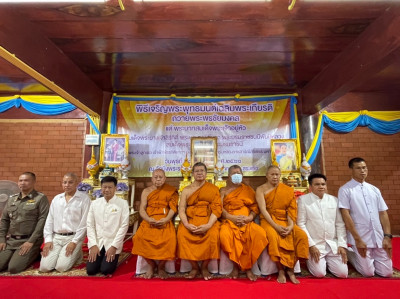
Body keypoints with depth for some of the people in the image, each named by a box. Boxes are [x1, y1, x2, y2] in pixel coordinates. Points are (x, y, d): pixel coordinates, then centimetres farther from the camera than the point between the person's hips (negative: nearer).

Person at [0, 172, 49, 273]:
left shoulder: (41, 198, -7)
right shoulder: (12, 199, 13)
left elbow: (42, 220, -13)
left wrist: (31, 241, -16)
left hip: (29, 240, -6)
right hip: (11, 240, 6)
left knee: (14, 268, -17)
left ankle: (34, 254, 9)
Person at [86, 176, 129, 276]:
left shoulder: (122, 203, -7)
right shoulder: (95, 203, 4)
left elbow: (124, 226, -9)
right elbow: (90, 225, 4)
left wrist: (114, 246, -12)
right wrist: (93, 245, -5)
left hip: (113, 243, -3)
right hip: (97, 243, 3)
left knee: (106, 270, -13)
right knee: (90, 270, -6)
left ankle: (113, 259, 18)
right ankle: (100, 258, 25)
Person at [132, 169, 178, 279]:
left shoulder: (171, 191, 8)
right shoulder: (146, 191, 13)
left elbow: (173, 208, 0)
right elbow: (142, 209, 5)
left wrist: (166, 219, -17)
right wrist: (149, 219, -14)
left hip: (165, 221, -2)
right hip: (149, 221, 2)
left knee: (169, 238, -29)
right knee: (140, 237, -25)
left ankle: (161, 266, 1)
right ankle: (151, 264, 3)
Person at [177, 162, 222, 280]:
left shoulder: (214, 189, 8)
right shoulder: (186, 190, 12)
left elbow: (217, 209, -2)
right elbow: (181, 209, 2)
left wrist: (208, 225, -18)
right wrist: (187, 224, -17)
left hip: (208, 220, -1)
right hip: (191, 219, 1)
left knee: (213, 235, -30)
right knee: (182, 233, -27)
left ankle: (204, 267, -4)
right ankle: (194, 267, -5)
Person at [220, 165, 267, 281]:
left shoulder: (248, 190, 19)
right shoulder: (224, 190, 16)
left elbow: (255, 207, 10)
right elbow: (219, 208, 2)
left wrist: (249, 217, -10)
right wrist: (232, 217, -13)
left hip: (246, 221, 1)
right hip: (229, 220, -1)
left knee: (259, 233, -30)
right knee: (224, 235, -34)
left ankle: (247, 267, -11)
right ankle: (236, 265, -11)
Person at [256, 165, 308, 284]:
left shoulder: (288, 190, 10)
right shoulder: (261, 189, 2)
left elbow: (291, 210, 2)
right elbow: (263, 210, -9)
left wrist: (291, 226, -15)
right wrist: (276, 226, -20)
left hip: (285, 220, 3)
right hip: (268, 220, -3)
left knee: (302, 235, -22)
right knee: (273, 236, -34)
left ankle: (290, 269, -7)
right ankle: (280, 270, -15)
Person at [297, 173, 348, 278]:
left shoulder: (334, 200, 6)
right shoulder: (303, 200, -7)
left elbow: (340, 224, 7)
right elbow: (301, 224, -8)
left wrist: (342, 245, 0)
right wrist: (311, 245, -12)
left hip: (333, 245, 4)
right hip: (315, 245, -4)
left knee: (343, 273, -5)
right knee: (319, 273, -13)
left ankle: (327, 261, 25)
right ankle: (311, 260, 19)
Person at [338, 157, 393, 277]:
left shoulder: (374, 189, 10)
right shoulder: (345, 190, -8)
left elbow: (383, 213, 8)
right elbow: (345, 215, -12)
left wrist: (387, 236, -1)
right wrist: (357, 239, -15)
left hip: (379, 237, 5)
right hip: (360, 237, -5)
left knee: (386, 272, 6)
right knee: (368, 272, -1)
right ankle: (350, 253, 25)